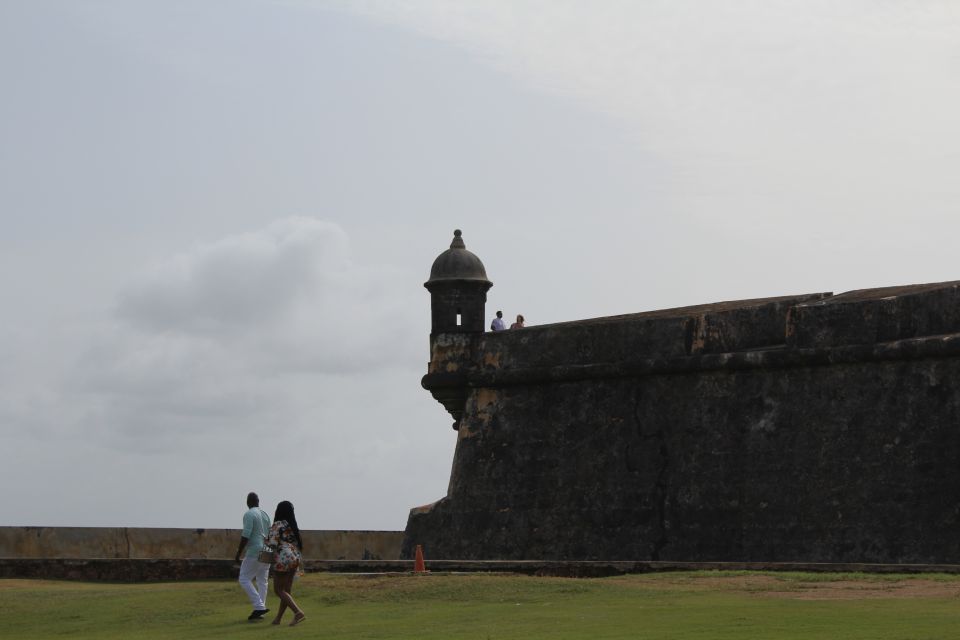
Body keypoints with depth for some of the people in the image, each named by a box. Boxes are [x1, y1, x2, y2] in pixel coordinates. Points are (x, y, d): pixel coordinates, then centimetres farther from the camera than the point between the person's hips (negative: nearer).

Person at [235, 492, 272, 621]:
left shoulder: (249, 515, -11)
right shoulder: (265, 514, 13)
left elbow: (245, 535, -19)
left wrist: (238, 553, -13)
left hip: (255, 552, -8)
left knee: (244, 579, -2)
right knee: (262, 581, 11)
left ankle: (259, 606, -13)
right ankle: (260, 609, 11)